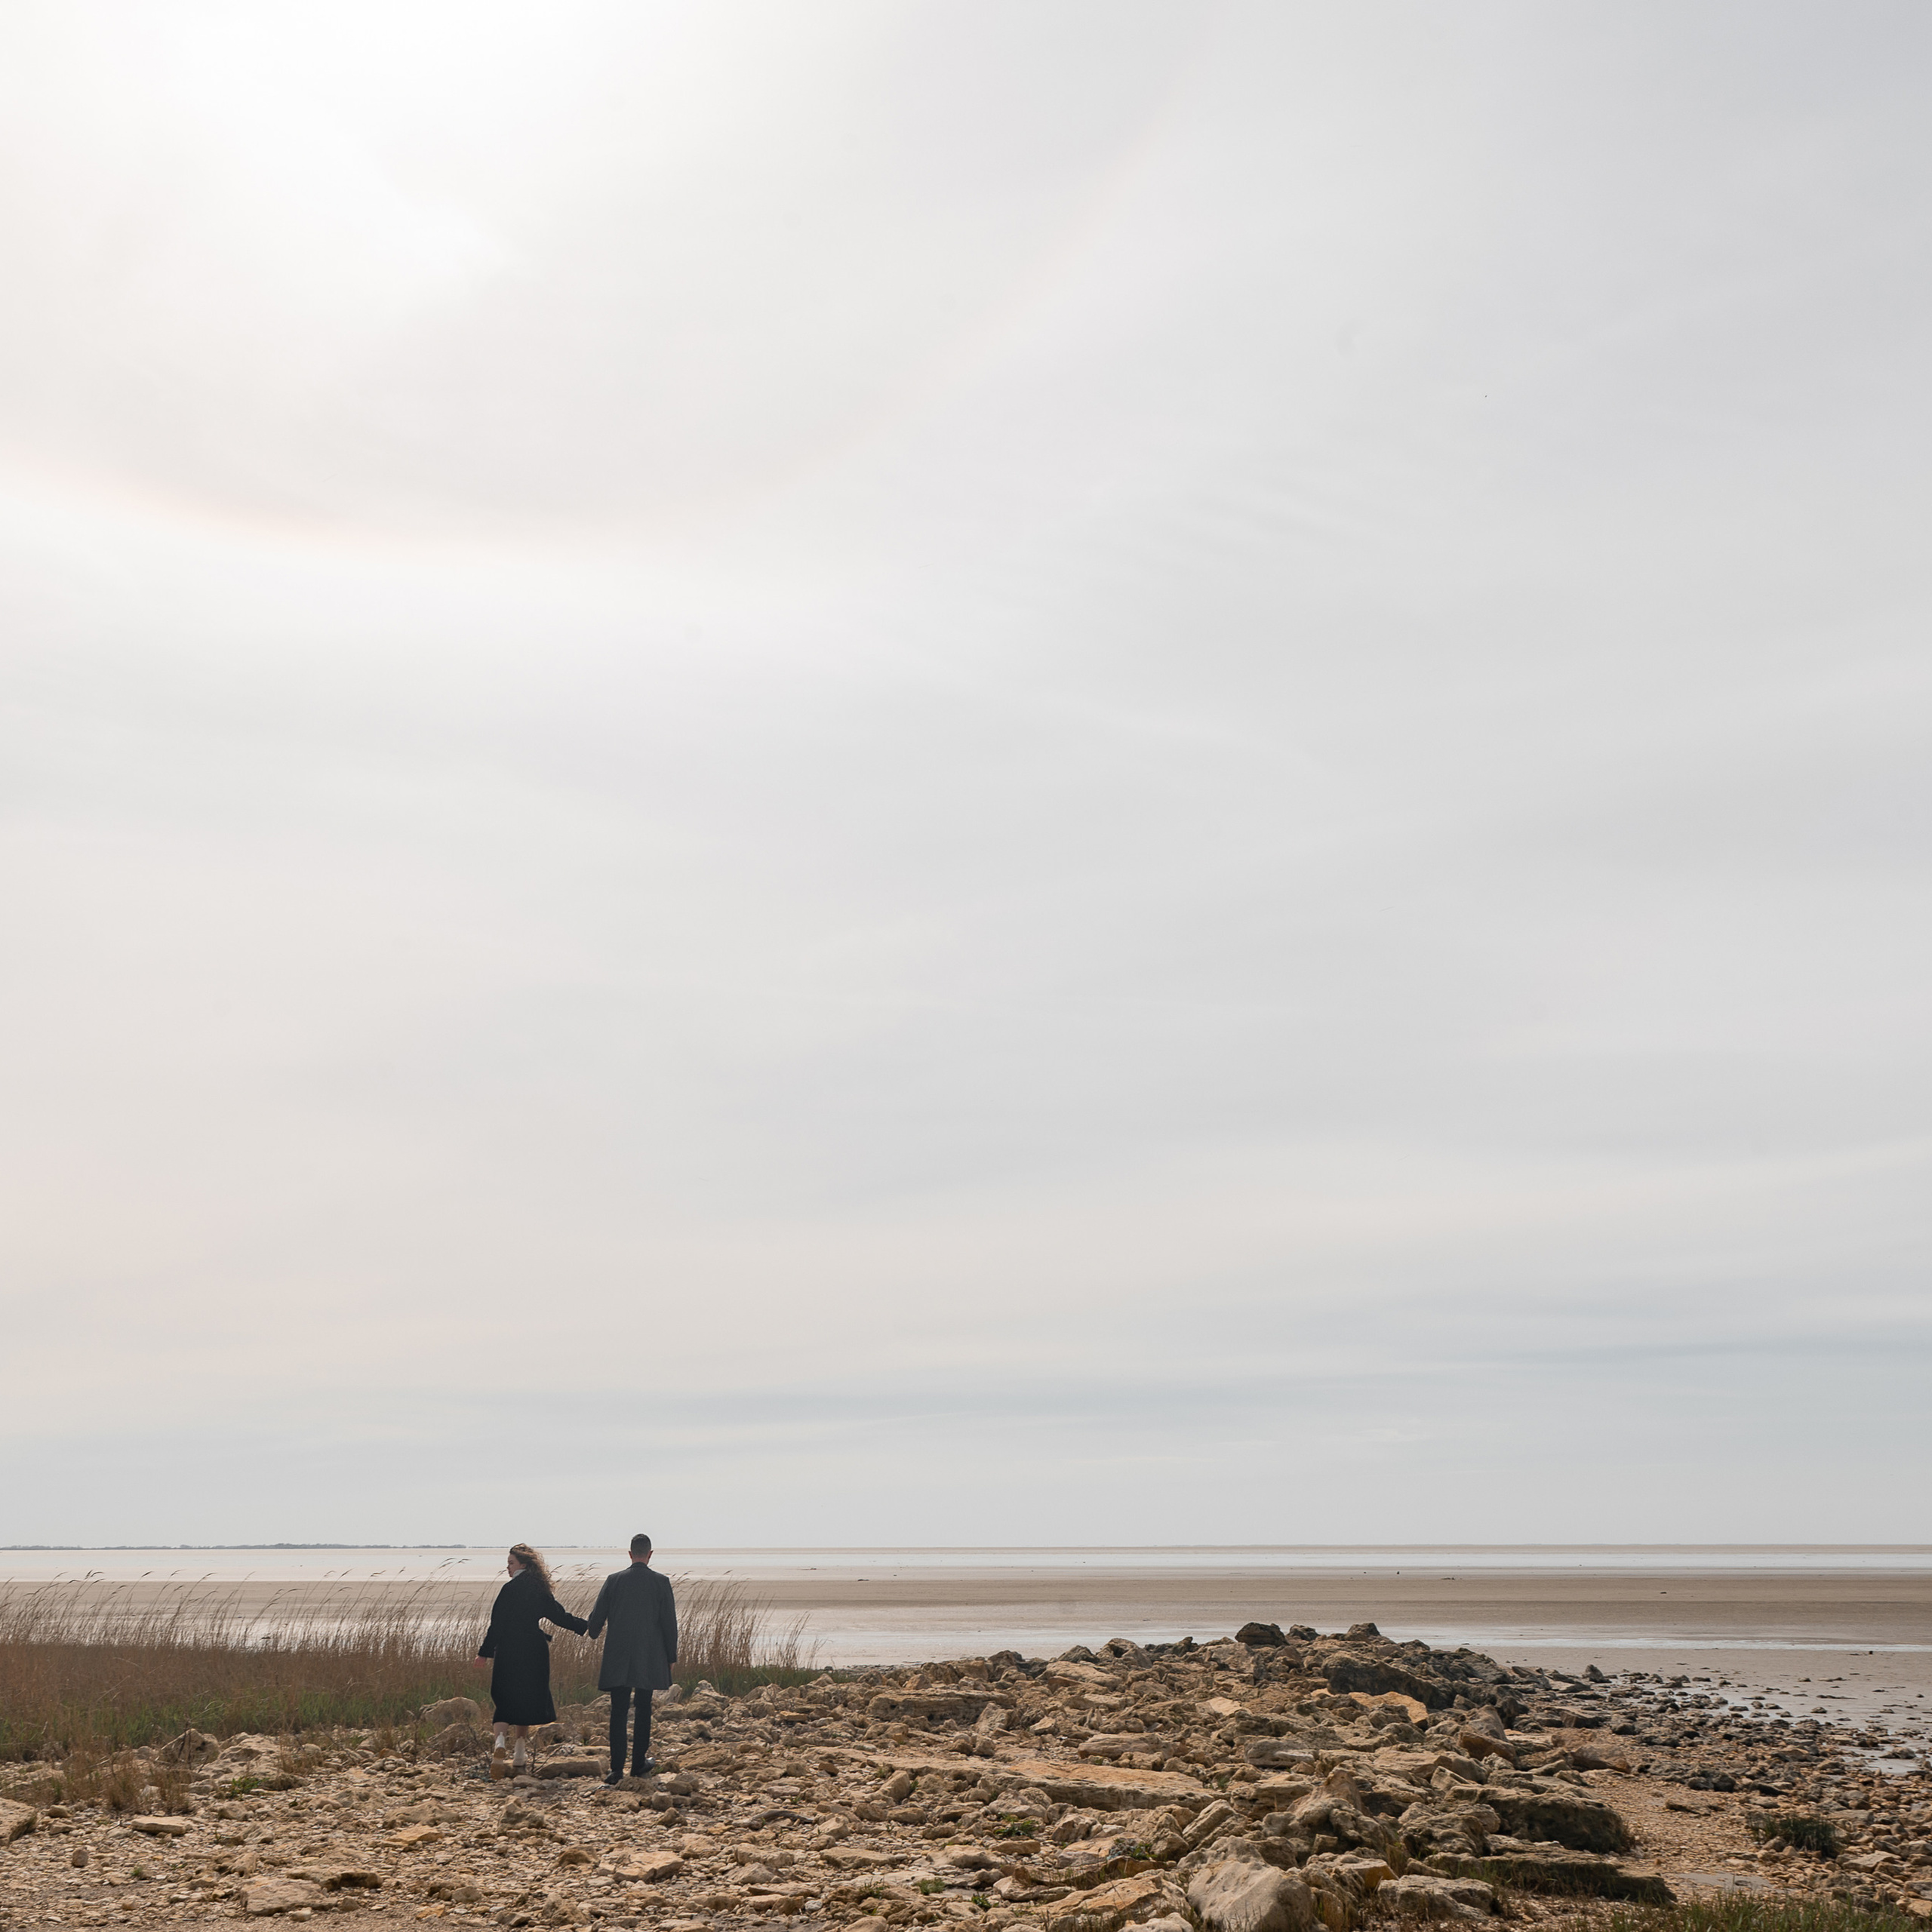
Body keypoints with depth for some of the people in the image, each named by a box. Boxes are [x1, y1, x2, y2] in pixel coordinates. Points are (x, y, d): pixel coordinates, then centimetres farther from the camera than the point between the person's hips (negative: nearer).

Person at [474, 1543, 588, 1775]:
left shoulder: (510, 1589, -10)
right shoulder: (540, 1590, 4)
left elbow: (498, 1623, -11)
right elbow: (560, 1616, 8)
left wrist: (485, 1652, -5)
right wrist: (587, 1626, 20)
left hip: (508, 1652, -4)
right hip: (534, 1653, 4)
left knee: (505, 1701, 2)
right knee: (526, 1699, 15)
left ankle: (500, 1741, -22)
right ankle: (521, 1752, 18)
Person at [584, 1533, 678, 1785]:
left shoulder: (614, 1580, -2)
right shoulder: (661, 1583, -4)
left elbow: (597, 1617, 3)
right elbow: (670, 1623, -3)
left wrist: (594, 1634, 26)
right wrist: (671, 1657, 7)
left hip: (617, 1659, 0)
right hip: (650, 1659, 0)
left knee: (618, 1712, 2)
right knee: (643, 1711, 11)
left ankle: (617, 1768, -5)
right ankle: (639, 1764, 15)